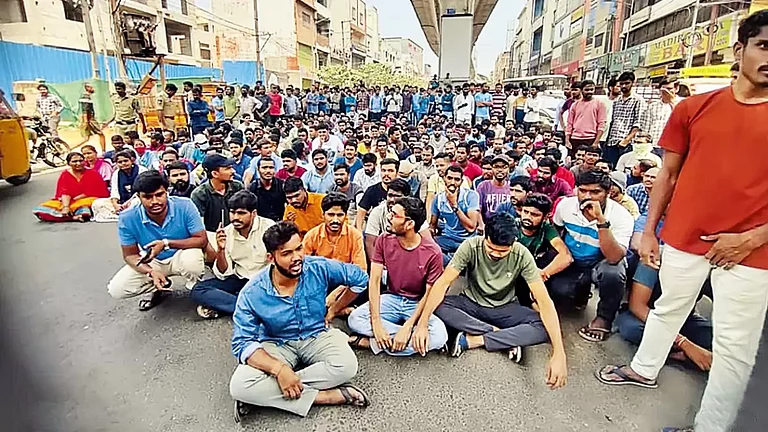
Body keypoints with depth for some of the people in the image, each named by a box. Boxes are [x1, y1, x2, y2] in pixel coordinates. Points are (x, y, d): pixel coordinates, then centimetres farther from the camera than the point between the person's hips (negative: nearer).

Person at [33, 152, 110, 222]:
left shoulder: (93, 174, 0)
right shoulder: (65, 175, 8)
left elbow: (100, 192, -9)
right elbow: (64, 193, -4)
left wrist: (76, 198, -9)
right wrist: (65, 207, -22)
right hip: (69, 202, 4)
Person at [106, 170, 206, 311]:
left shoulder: (184, 206, -26)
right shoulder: (128, 218, -20)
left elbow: (202, 240, -23)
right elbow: (130, 255, -10)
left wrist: (166, 243, -34)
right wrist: (151, 272, -30)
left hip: (181, 256, -3)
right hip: (152, 262, 3)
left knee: (192, 260, -38)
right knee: (116, 290, -15)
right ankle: (162, 288, 14)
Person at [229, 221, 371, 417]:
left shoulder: (320, 268, -17)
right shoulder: (251, 294, -19)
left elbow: (360, 279, -3)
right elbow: (243, 342, -19)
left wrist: (333, 310, 2)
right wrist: (278, 368, -35)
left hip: (318, 336, 1)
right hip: (277, 344, 0)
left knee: (346, 366, -31)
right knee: (240, 386, -29)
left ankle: (271, 392, -19)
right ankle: (327, 396, -23)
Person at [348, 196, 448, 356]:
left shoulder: (433, 252, -17)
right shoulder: (384, 240, -8)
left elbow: (429, 294, -13)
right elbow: (374, 281, -12)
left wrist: (408, 327, -26)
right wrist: (376, 322, -24)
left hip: (418, 304, -2)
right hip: (391, 299, 2)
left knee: (439, 335, -32)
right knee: (354, 318, -24)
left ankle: (372, 342, -21)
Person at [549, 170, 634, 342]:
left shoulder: (621, 216, -23)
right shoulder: (565, 205, -12)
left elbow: (614, 258, -36)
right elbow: (555, 231, 11)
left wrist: (601, 220, -42)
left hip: (602, 263, -2)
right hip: (573, 263, 3)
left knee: (612, 274, -37)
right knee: (558, 291, -26)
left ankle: (604, 318, -6)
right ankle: (582, 291, 14)